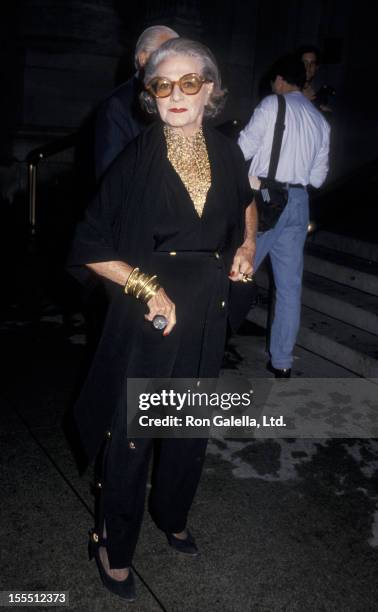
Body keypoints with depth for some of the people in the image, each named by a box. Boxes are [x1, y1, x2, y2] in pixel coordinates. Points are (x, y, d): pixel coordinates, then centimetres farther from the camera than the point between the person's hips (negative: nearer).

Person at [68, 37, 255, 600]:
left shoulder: (226, 152, -1)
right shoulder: (136, 159, -13)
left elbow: (246, 200, 22)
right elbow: (90, 248, -12)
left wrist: (247, 244, 5)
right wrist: (148, 288, -19)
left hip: (207, 314, 5)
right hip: (148, 315, -4)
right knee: (131, 432, 7)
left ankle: (171, 514, 46)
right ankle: (114, 546, 31)